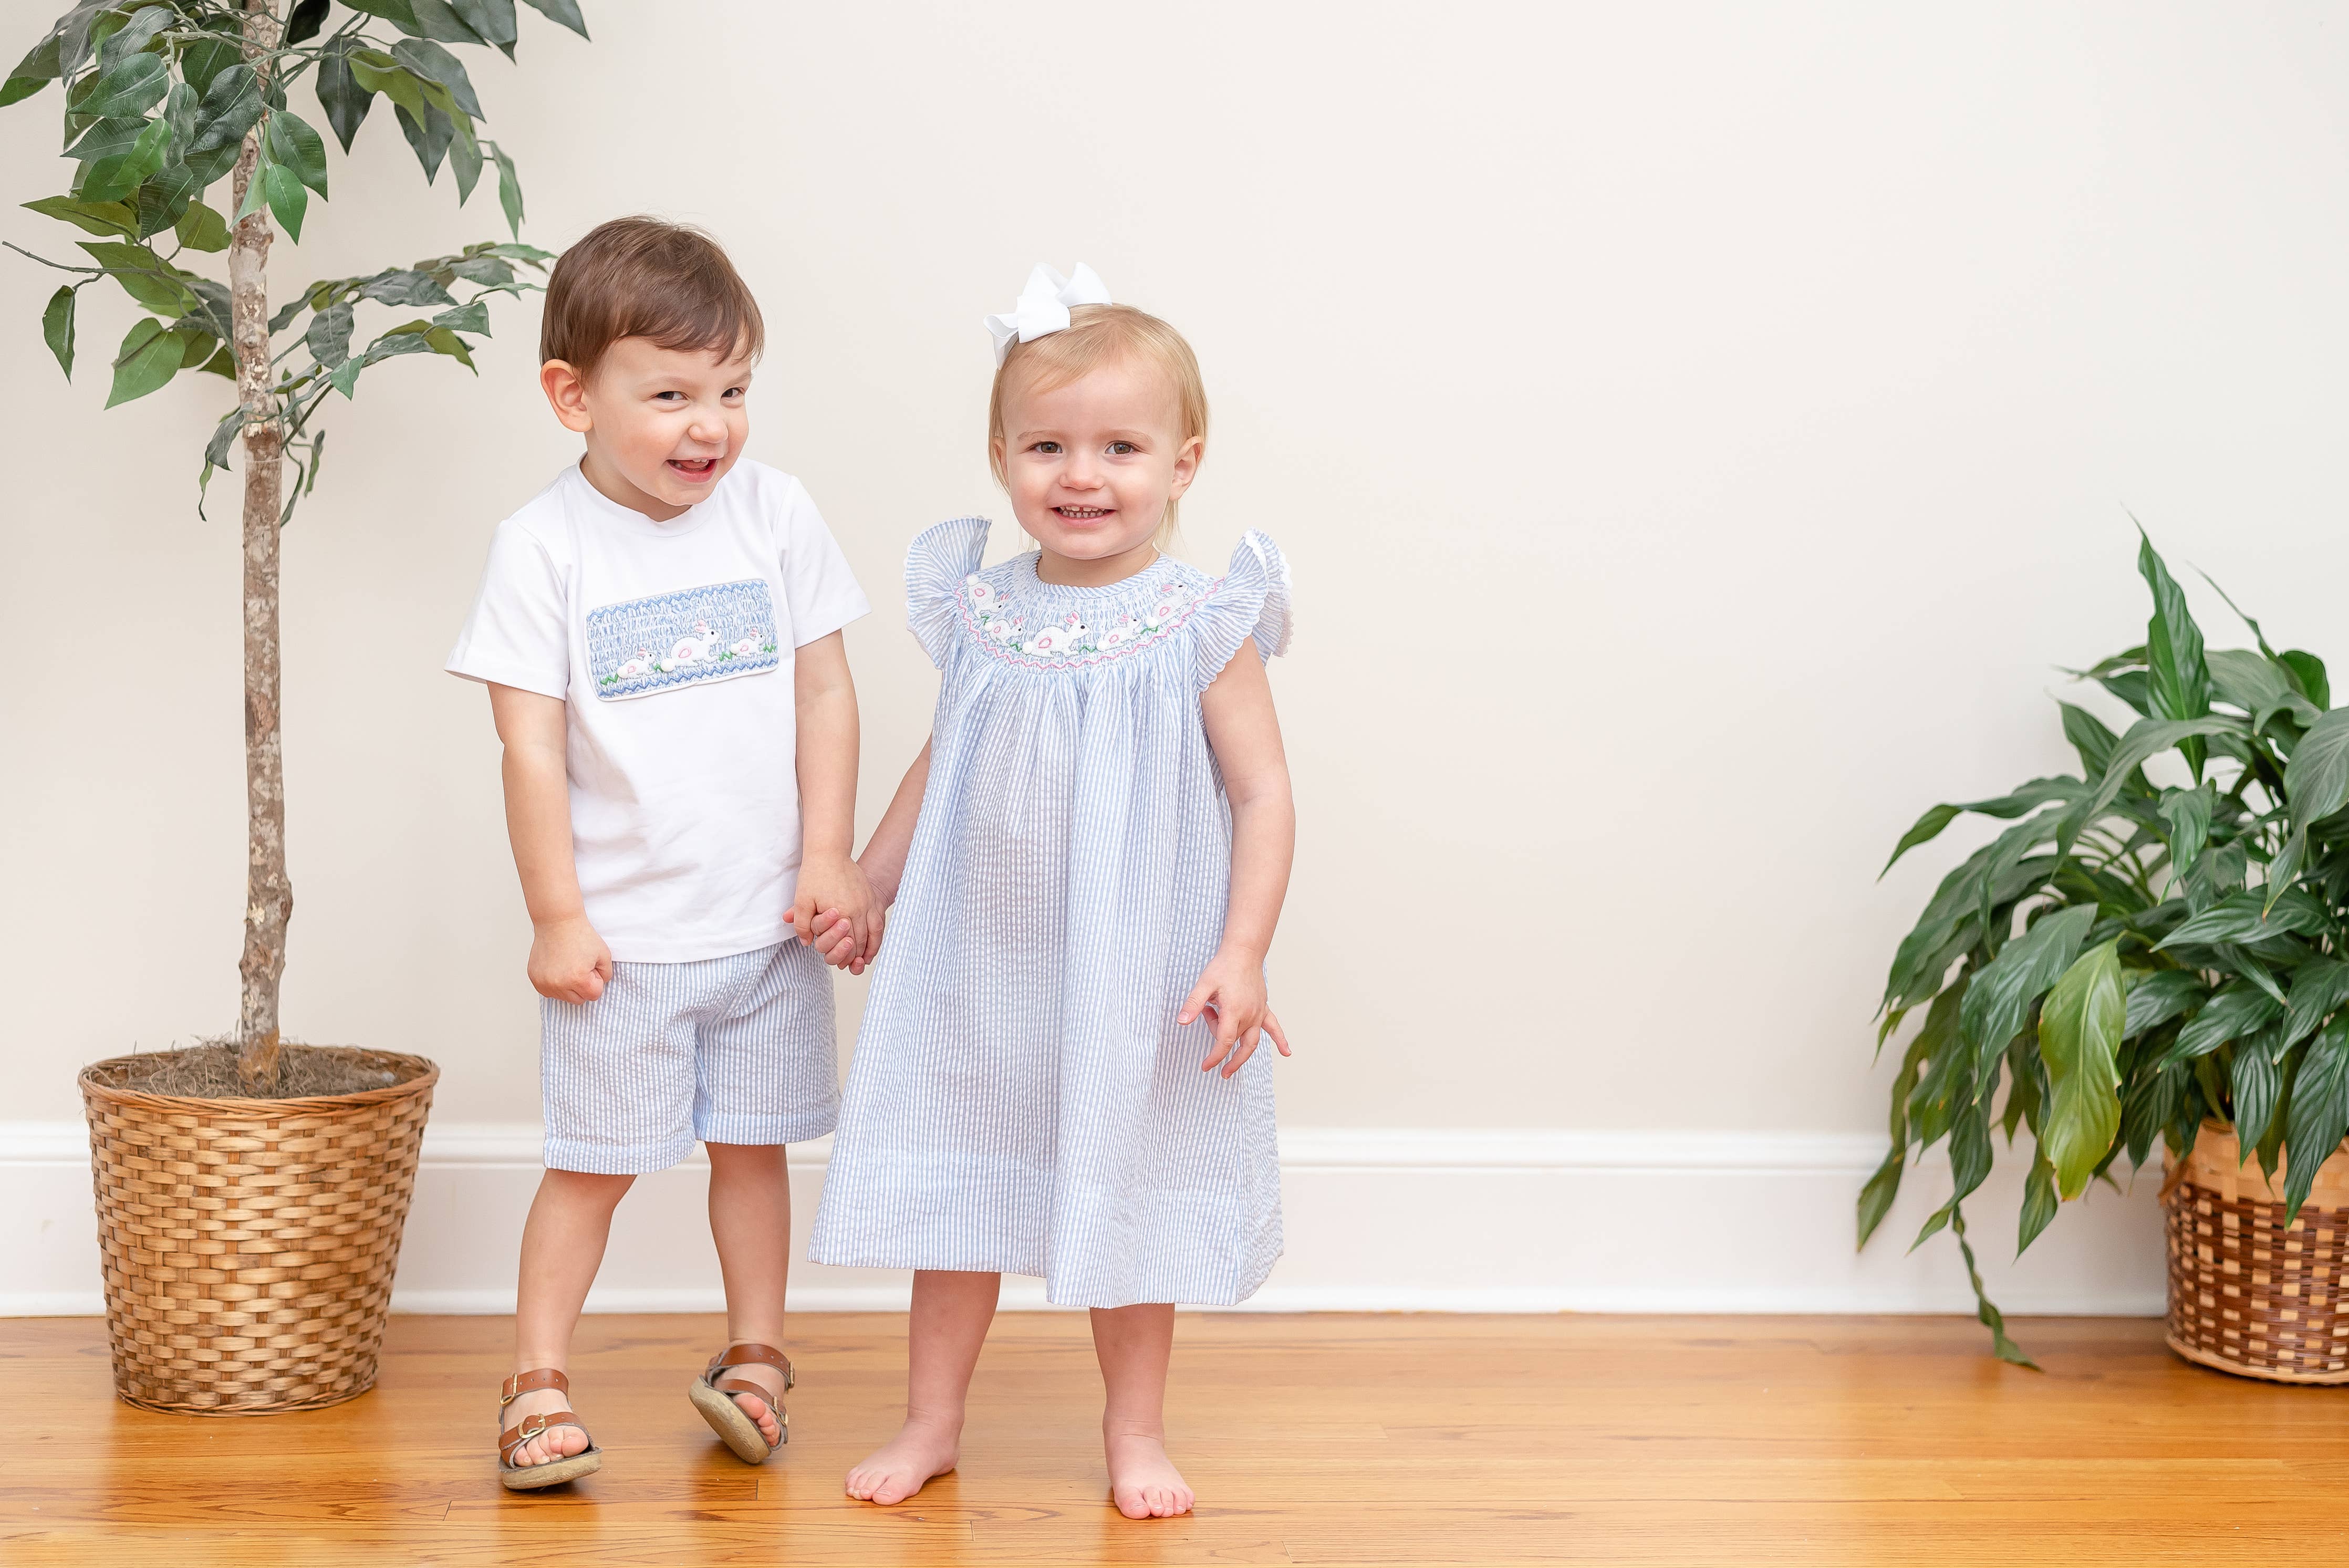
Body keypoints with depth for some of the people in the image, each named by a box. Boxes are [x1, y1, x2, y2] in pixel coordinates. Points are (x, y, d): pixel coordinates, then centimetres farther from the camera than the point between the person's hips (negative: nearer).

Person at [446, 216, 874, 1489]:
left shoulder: (774, 514, -2)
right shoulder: (544, 547, -10)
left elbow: (825, 694, 2)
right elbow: (532, 743, -9)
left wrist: (829, 857, -3)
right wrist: (556, 915, -9)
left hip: (768, 921, 3)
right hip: (623, 932, -2)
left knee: (752, 1143, 14)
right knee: (594, 1163, 6)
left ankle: (754, 1353, 30)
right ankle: (537, 1380, 18)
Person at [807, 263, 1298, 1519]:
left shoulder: (1202, 626, -11)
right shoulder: (979, 612, -1)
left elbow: (1263, 795, -11)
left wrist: (1241, 954, -18)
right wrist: (869, 879, 19)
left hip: (1135, 971, -3)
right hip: (975, 963, 3)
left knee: (1126, 1189, 10)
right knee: (954, 1184, 12)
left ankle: (1136, 1430, 27)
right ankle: (931, 1419, 28)